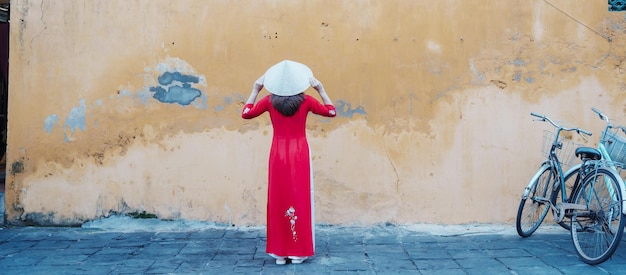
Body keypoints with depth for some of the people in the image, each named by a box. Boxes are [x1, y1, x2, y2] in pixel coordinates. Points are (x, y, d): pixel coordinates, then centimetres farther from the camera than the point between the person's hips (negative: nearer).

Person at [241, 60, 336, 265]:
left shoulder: (270, 100, -1)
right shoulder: (305, 100, -3)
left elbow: (246, 113, 7)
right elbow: (331, 112, 6)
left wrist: (255, 90, 12)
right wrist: (321, 90, 8)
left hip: (278, 154, 1)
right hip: (300, 154, -1)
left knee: (278, 200, 5)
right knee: (300, 200, 4)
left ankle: (280, 252, 6)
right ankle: (298, 251, 5)